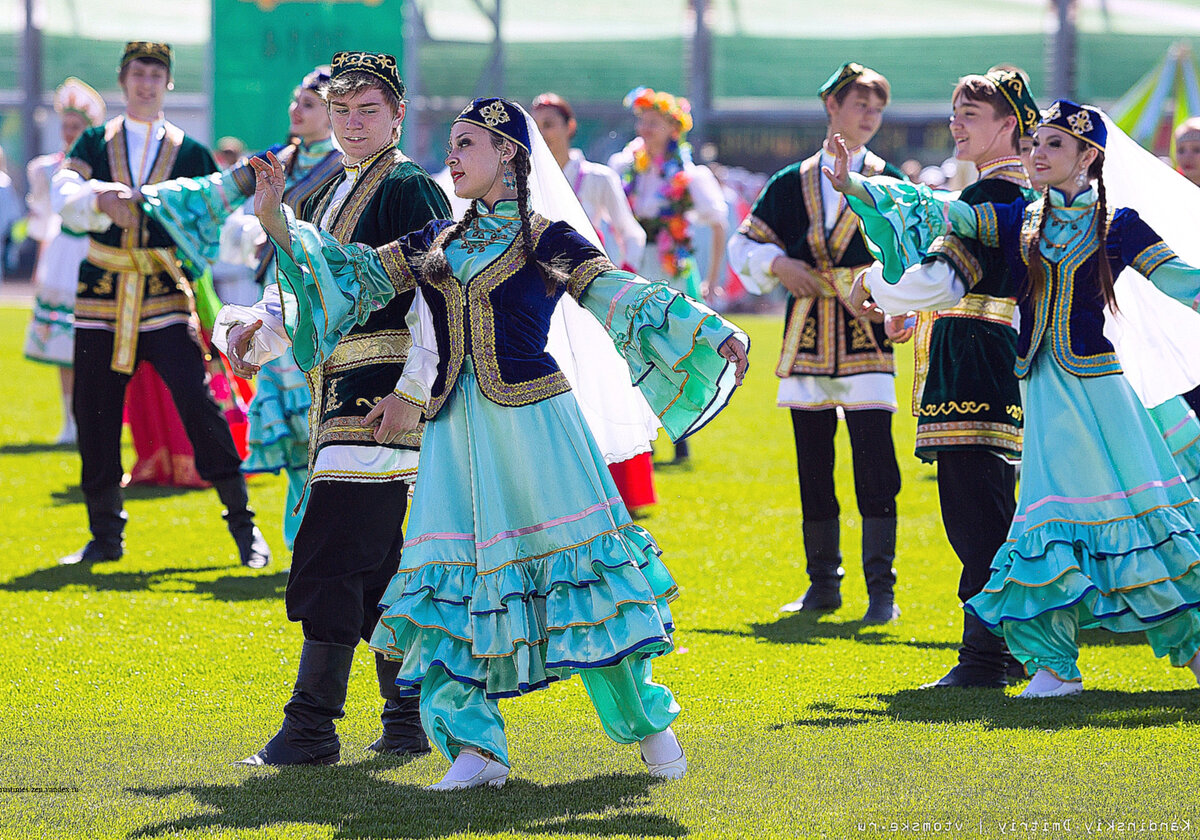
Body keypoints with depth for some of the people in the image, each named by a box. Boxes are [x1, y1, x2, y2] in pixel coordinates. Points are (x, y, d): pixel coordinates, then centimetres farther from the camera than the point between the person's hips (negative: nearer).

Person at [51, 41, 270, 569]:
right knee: (94, 415, 4)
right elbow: (64, 198, -9)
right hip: (102, 297, 2)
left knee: (197, 402, -14)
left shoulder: (189, 153, 7)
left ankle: (243, 525, -5)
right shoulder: (95, 144, 8)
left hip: (164, 295, -2)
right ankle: (105, 536, 18)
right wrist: (99, 198, -30)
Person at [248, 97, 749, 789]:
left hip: (531, 421, -4)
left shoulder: (551, 241, 2)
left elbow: (629, 302, -4)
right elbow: (352, 275, 15)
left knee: (575, 561, -3)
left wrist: (712, 334, -16)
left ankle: (647, 720, 12)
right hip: (456, 433, 4)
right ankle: (476, 750, -3)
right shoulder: (438, 244, 15)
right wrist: (276, 219, 7)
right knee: (456, 580, -4)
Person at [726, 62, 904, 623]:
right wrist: (778, 265, -3)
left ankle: (881, 590, -5)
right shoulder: (791, 184, 10)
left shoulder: (889, 184, 4)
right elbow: (744, 245, 16)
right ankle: (823, 584, 17)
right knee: (812, 463, 7)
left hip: (866, 335, -3)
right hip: (807, 338, 3)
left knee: (875, 465, -9)